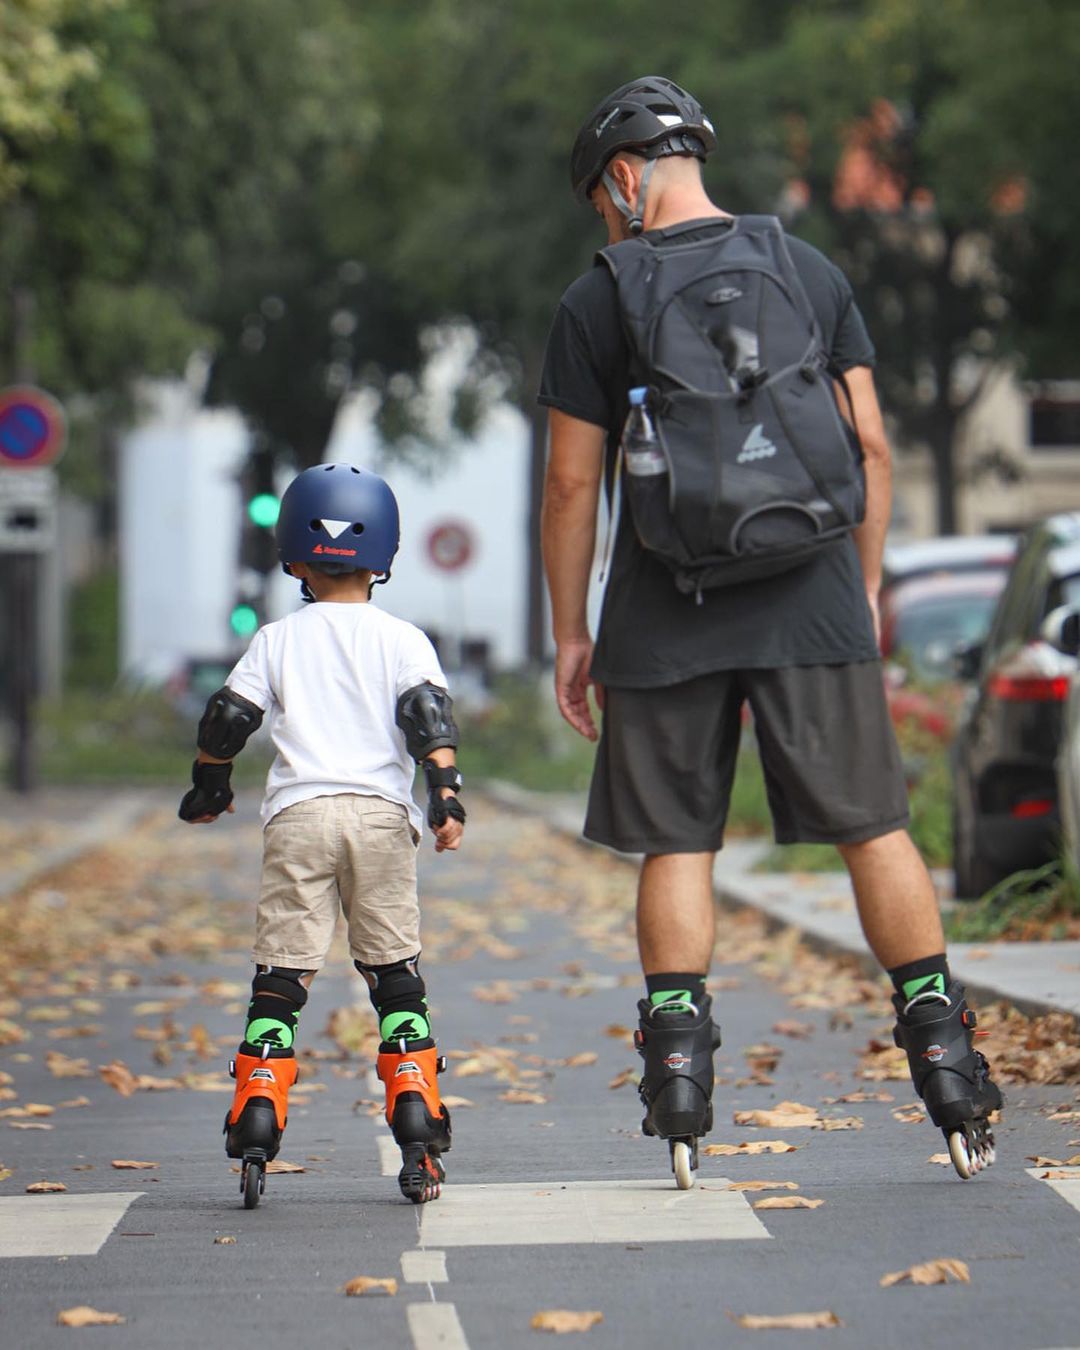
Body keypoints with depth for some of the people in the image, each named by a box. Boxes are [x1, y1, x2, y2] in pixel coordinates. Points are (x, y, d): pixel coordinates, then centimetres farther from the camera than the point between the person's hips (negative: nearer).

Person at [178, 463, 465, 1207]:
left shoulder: (277, 641, 10)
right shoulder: (401, 638, 8)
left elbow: (226, 719, 10)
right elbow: (428, 716, -4)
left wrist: (208, 791, 25)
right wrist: (447, 795, -7)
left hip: (298, 813, 0)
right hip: (381, 812, 0)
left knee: (281, 975, 2)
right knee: (397, 976, 5)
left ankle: (256, 1123, -9)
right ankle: (418, 1133, -2)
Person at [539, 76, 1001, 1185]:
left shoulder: (597, 303, -1)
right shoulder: (811, 272, 7)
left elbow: (572, 483, -1)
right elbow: (870, 445, 6)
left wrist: (568, 632, 7)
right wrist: (865, 585, 15)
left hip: (667, 614, -2)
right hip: (809, 602, 2)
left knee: (677, 846, 5)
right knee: (872, 827, 4)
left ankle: (679, 1070, 1)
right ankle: (944, 1053, 2)